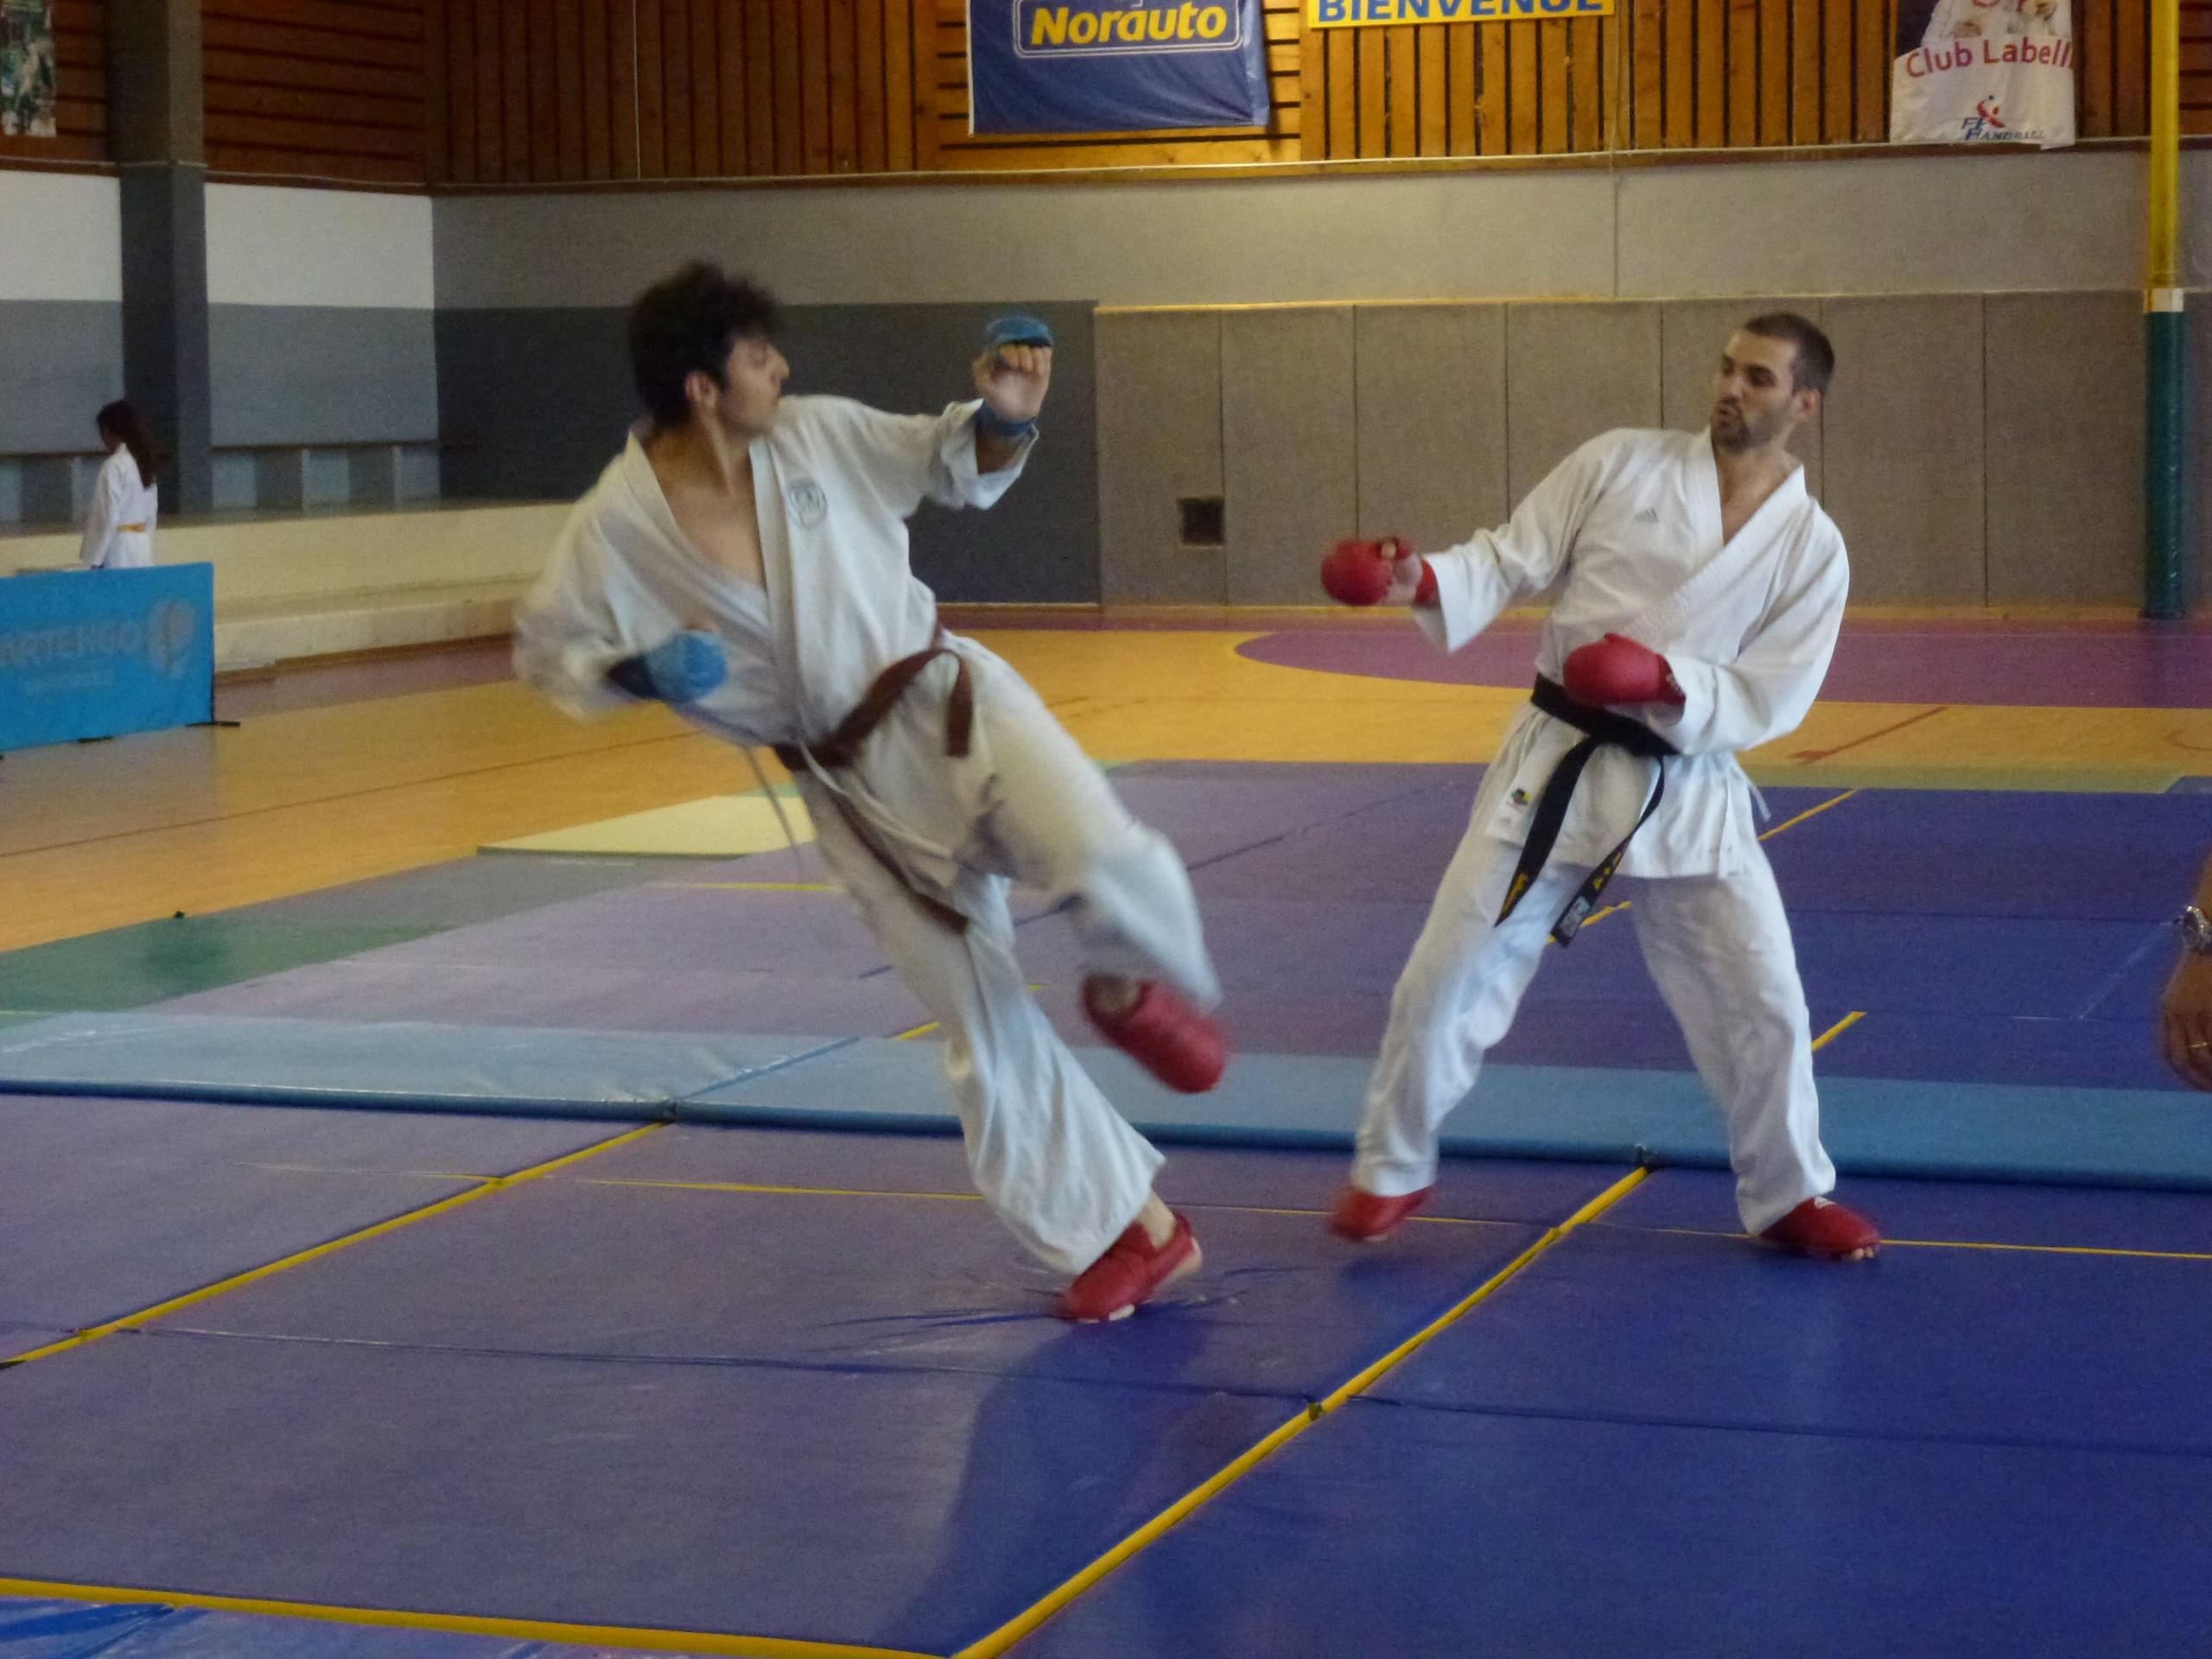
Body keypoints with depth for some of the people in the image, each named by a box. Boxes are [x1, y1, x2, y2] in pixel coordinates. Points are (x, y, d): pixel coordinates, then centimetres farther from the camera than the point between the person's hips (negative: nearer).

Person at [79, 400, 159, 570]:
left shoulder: (114, 465, -13)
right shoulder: (143, 461, 10)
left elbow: (108, 517, -15)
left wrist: (94, 559, -12)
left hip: (119, 550, -8)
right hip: (142, 546, 8)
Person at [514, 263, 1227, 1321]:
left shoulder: (817, 436, -5)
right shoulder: (617, 527, -11)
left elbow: (956, 467, 9)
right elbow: (545, 651, 2)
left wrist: (1003, 417, -12)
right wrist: (636, 670, -17)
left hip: (944, 704, 0)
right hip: (850, 787, 0)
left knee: (1101, 863, -30)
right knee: (983, 1034, 5)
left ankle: (1127, 985, 6)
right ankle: (1126, 1230, 20)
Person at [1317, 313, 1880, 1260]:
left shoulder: (1811, 550, -3)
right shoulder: (1621, 465, -3)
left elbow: (1767, 700, -6)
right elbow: (1512, 561, -2)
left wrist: (1670, 682, -24)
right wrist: (1424, 580, -21)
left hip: (1687, 792, 0)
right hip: (1557, 768, 0)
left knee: (1761, 1001, 1)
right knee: (1449, 974, 1)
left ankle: (1788, 1197, 23)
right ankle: (1391, 1172, 21)